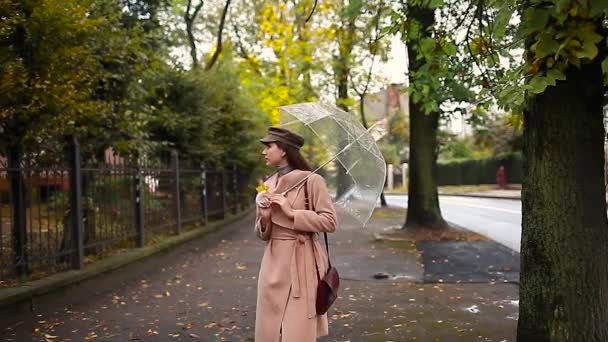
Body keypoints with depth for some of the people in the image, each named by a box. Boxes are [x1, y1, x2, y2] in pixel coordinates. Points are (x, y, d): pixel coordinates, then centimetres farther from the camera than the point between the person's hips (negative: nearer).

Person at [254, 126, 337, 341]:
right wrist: (265, 218, -5)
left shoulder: (310, 180, -7)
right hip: (273, 263, 6)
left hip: (302, 262, -6)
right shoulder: (267, 185, 11)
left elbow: (330, 221, -11)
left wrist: (292, 213, -15)